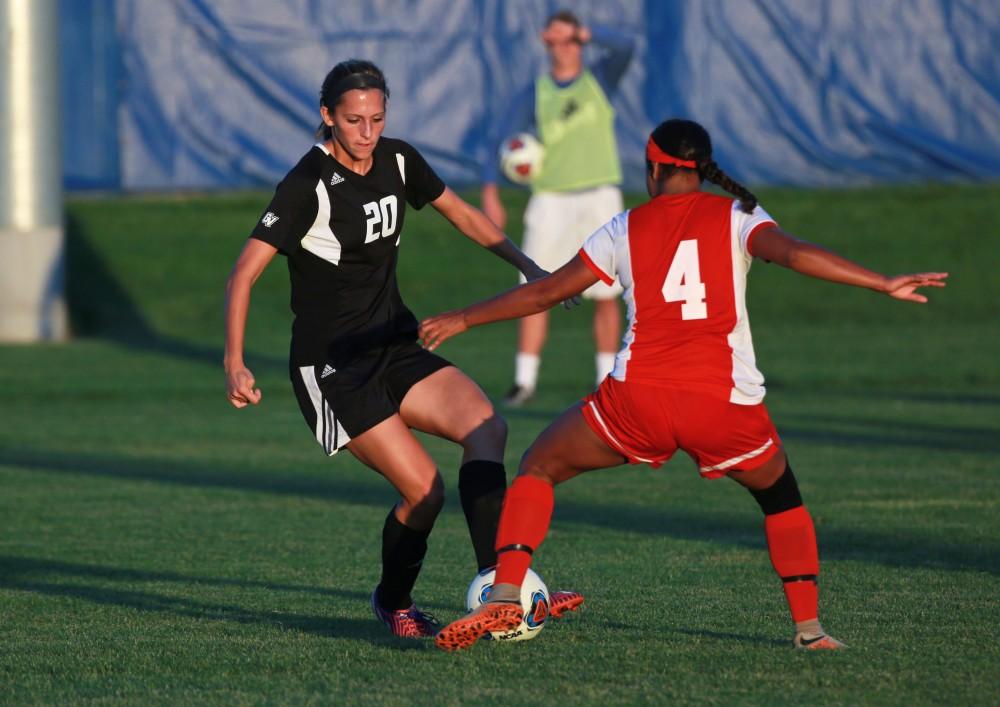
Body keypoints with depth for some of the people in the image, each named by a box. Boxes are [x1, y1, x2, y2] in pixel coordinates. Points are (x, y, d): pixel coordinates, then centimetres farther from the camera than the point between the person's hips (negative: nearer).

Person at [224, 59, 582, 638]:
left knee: (486, 427, -19)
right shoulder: (308, 185, -16)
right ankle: (394, 602, 12)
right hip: (331, 368, -6)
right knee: (424, 489, -16)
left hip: (395, 349, 6)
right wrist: (235, 364, -26)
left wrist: (527, 265, 13)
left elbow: (461, 214, 21)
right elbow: (244, 274, -17)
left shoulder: (399, 161, 3)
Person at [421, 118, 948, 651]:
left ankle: (504, 597, 1)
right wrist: (883, 285, -12)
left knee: (538, 468, 20)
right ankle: (809, 627, 18)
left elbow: (545, 292, 17)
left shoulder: (626, 228, 13)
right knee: (781, 497, 28)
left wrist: (462, 320, 29)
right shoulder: (736, 217, 9)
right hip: (726, 406, 0)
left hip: (637, 398, 0)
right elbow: (793, 253, -10)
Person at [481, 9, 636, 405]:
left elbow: (623, 46, -14)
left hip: (599, 198, 0)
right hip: (551, 200, 0)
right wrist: (490, 193, -12)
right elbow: (501, 139, 0)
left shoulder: (600, 80, 6)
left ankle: (607, 379, 11)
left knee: (606, 294, 1)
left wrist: (583, 34, -19)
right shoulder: (534, 94, 6)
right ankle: (525, 380, -2)